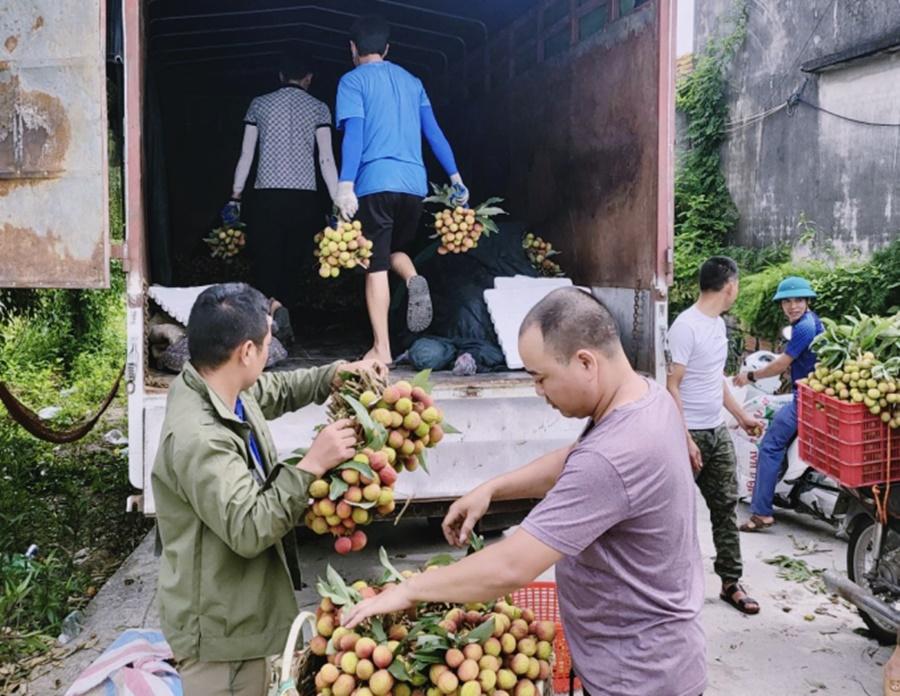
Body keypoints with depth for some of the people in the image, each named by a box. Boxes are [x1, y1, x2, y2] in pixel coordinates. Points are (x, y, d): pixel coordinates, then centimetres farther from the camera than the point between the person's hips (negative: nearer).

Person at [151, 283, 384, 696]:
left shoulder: (222, 389, -3)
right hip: (219, 627, -10)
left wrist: (336, 375, 1)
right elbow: (249, 529, -35)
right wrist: (313, 465, -31)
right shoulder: (197, 438, -33)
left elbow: (279, 390, 17)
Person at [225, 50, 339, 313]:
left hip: (265, 196, 1)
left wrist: (235, 198, 14)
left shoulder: (259, 104, 12)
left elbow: (245, 155, 10)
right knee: (292, 269, 3)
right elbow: (326, 160, -1)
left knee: (265, 269, 0)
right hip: (303, 197, -1)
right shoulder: (318, 108, 7)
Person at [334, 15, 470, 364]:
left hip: (376, 183, -5)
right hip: (414, 184, 5)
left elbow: (354, 134, -11)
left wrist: (345, 184, -18)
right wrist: (455, 177, 12)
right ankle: (414, 280, -10)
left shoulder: (352, 81, 4)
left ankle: (381, 348, -2)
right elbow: (434, 132, 14)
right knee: (396, 248, 24)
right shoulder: (412, 81, 20)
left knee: (376, 265, 1)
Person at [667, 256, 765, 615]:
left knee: (725, 507, 11)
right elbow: (672, 386, -19)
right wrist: (685, 440, -22)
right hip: (691, 434, -8)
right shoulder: (686, 326, -17)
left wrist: (741, 415, 25)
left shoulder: (718, 323, 11)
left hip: (718, 431, 8)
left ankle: (731, 582, 22)